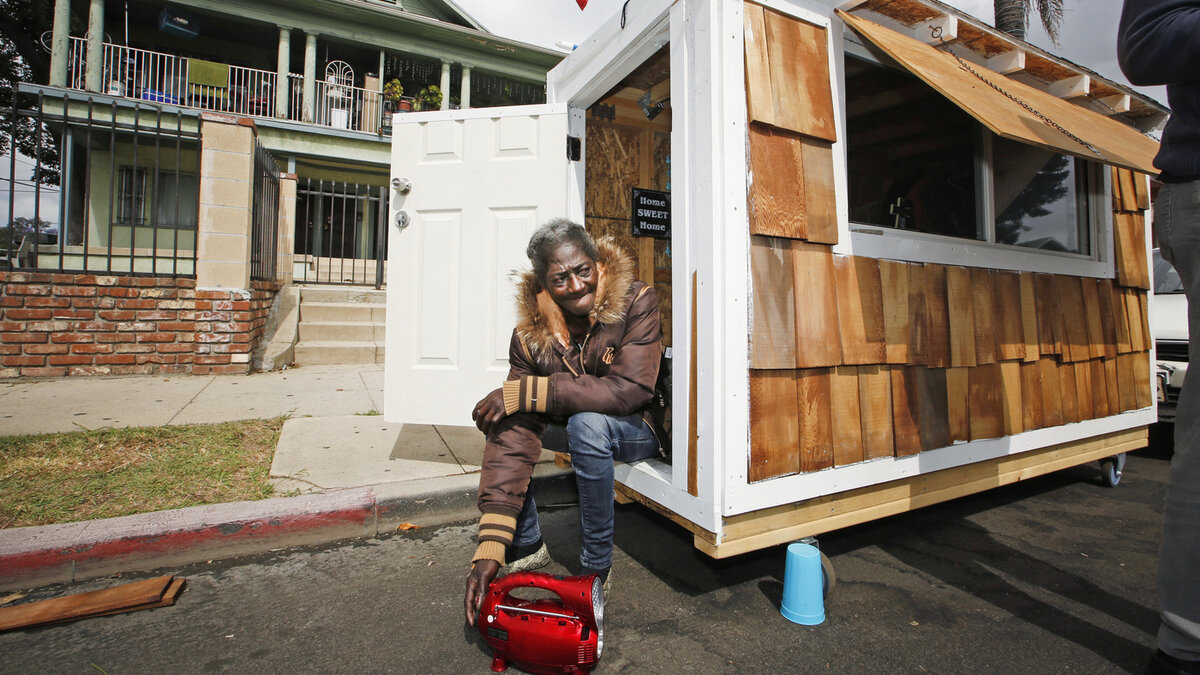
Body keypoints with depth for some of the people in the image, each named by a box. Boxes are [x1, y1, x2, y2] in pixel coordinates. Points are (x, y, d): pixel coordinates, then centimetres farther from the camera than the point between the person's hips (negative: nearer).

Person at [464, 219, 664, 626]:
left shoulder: (636, 303, -23)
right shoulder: (530, 334, -18)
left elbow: (630, 390, -33)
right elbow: (513, 441, -24)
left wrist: (523, 392, -32)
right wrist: (490, 549, -31)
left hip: (637, 429, -4)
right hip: (571, 430, 4)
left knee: (587, 423, -34)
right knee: (502, 422, -15)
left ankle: (596, 566, -14)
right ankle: (527, 546, 2)